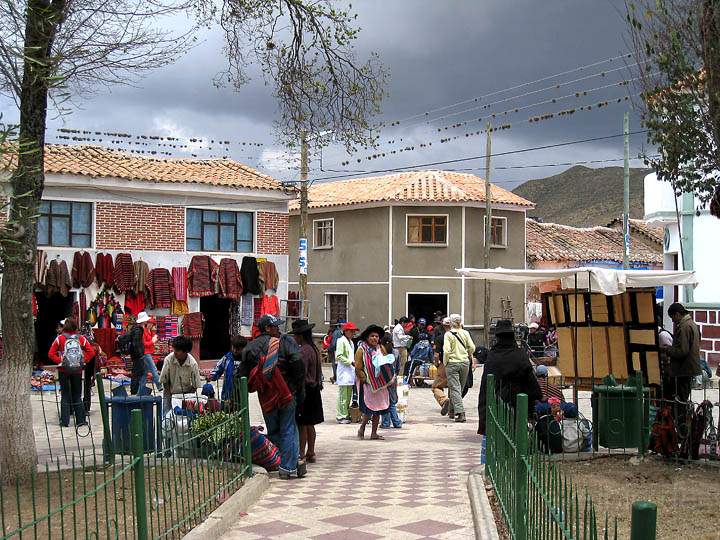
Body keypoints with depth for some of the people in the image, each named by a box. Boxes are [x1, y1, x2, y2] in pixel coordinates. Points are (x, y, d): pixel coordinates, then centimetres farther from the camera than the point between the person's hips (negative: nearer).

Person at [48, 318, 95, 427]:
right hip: (77, 370, 1)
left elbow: (51, 354, -7)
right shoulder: (81, 338, 0)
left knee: (65, 395, 6)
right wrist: (83, 361, 2)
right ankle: (80, 420, 9)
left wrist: (60, 361, -2)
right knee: (77, 396, 10)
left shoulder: (60, 338, -5)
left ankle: (64, 421, 4)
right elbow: (91, 352, -3)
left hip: (64, 370, -1)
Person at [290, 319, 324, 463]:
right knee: (310, 424, 15)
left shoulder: (304, 351, -19)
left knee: (302, 424, -2)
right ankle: (311, 453, 21)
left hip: (305, 390, -9)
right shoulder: (314, 349, 11)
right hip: (314, 389, 9)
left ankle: (301, 454, 2)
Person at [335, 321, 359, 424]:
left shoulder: (351, 342, 19)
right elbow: (338, 356, -17)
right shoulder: (341, 341, -10)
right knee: (343, 395, -7)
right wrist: (350, 362, -19)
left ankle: (346, 415, 18)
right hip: (344, 372, -9)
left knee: (348, 395, 12)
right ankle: (341, 416, -4)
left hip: (350, 372, 9)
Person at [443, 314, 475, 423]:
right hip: (465, 362, 4)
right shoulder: (465, 333, 2)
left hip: (452, 363, -4)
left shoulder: (448, 334, -8)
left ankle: (460, 413, -15)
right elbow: (472, 348, 1)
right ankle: (453, 410, 25)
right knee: (461, 388, 16)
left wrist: (445, 363, -3)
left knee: (455, 388, -4)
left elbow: (447, 351, -15)